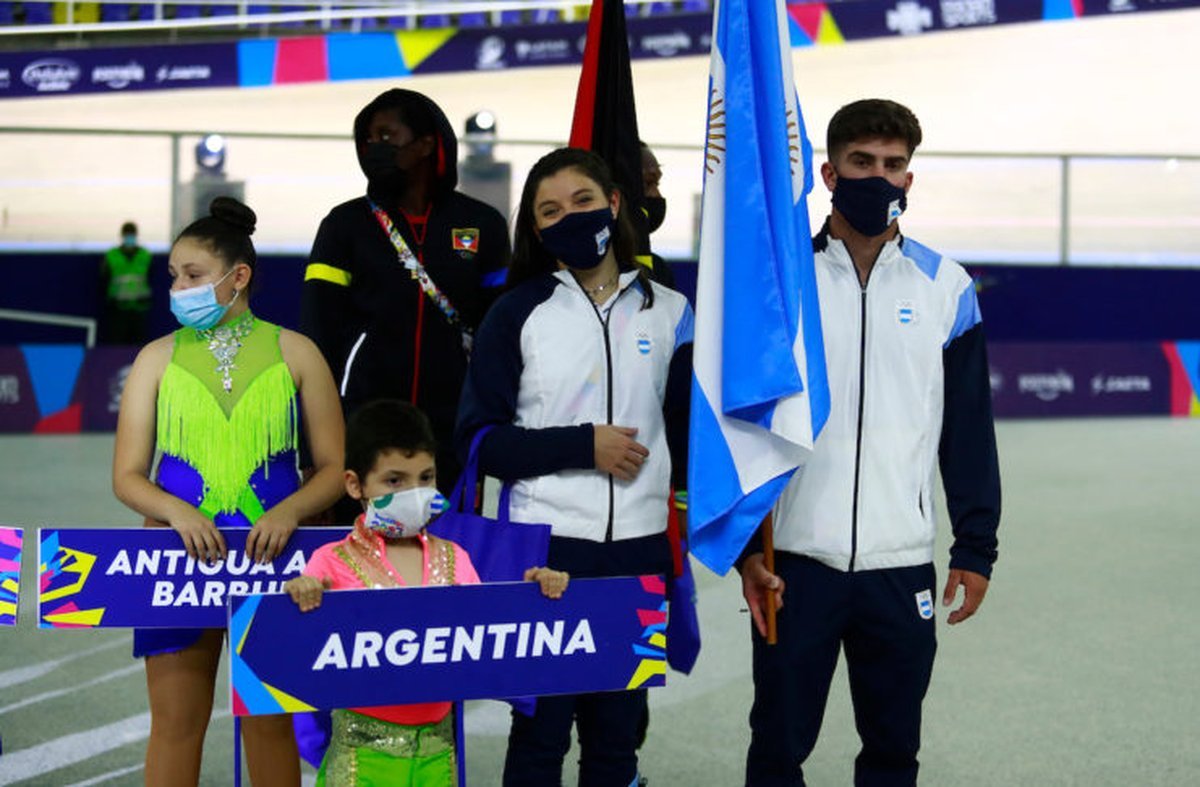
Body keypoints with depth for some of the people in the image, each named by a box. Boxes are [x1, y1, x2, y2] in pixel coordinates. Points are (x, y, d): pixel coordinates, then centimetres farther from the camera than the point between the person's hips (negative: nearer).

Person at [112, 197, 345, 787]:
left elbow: (333, 467, 3)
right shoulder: (159, 358, 5)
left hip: (271, 558, -1)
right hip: (181, 556, 1)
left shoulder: (294, 354, 2)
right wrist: (176, 512, -17)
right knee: (176, 722, 3)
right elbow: (127, 476, 3)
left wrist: (288, 512, -17)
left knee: (270, 721, 7)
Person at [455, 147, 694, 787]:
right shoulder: (519, 313, 1)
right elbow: (478, 438, -4)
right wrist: (582, 446, -12)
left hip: (638, 549, 2)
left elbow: (689, 435, 12)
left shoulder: (668, 312, 8)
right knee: (541, 730, 1)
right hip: (546, 548, -2)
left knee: (616, 734, 10)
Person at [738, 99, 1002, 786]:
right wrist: (745, 545, -5)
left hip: (903, 565, 1)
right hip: (794, 561, -1)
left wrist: (976, 548, 5)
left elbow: (970, 429, 8)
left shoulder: (946, 288, 4)